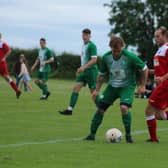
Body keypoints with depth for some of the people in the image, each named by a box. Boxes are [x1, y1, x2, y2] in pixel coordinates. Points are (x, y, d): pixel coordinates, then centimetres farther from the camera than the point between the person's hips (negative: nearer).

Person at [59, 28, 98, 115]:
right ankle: (70, 109, -7)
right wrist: (80, 69, 22)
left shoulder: (92, 45, -12)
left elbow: (94, 60, -20)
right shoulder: (84, 45, 15)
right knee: (75, 88, -3)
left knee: (93, 92, -2)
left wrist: (84, 67, -26)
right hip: (84, 71, 8)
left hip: (91, 71, -8)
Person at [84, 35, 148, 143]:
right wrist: (97, 90, 3)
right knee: (100, 109, -1)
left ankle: (128, 135, -12)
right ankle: (92, 135, 13)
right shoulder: (106, 57, -9)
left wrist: (142, 86, -6)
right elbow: (102, 75, 7)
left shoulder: (130, 57, -22)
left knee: (124, 107, -27)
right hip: (112, 86, 4)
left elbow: (144, 69, -7)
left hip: (127, 86, -4)